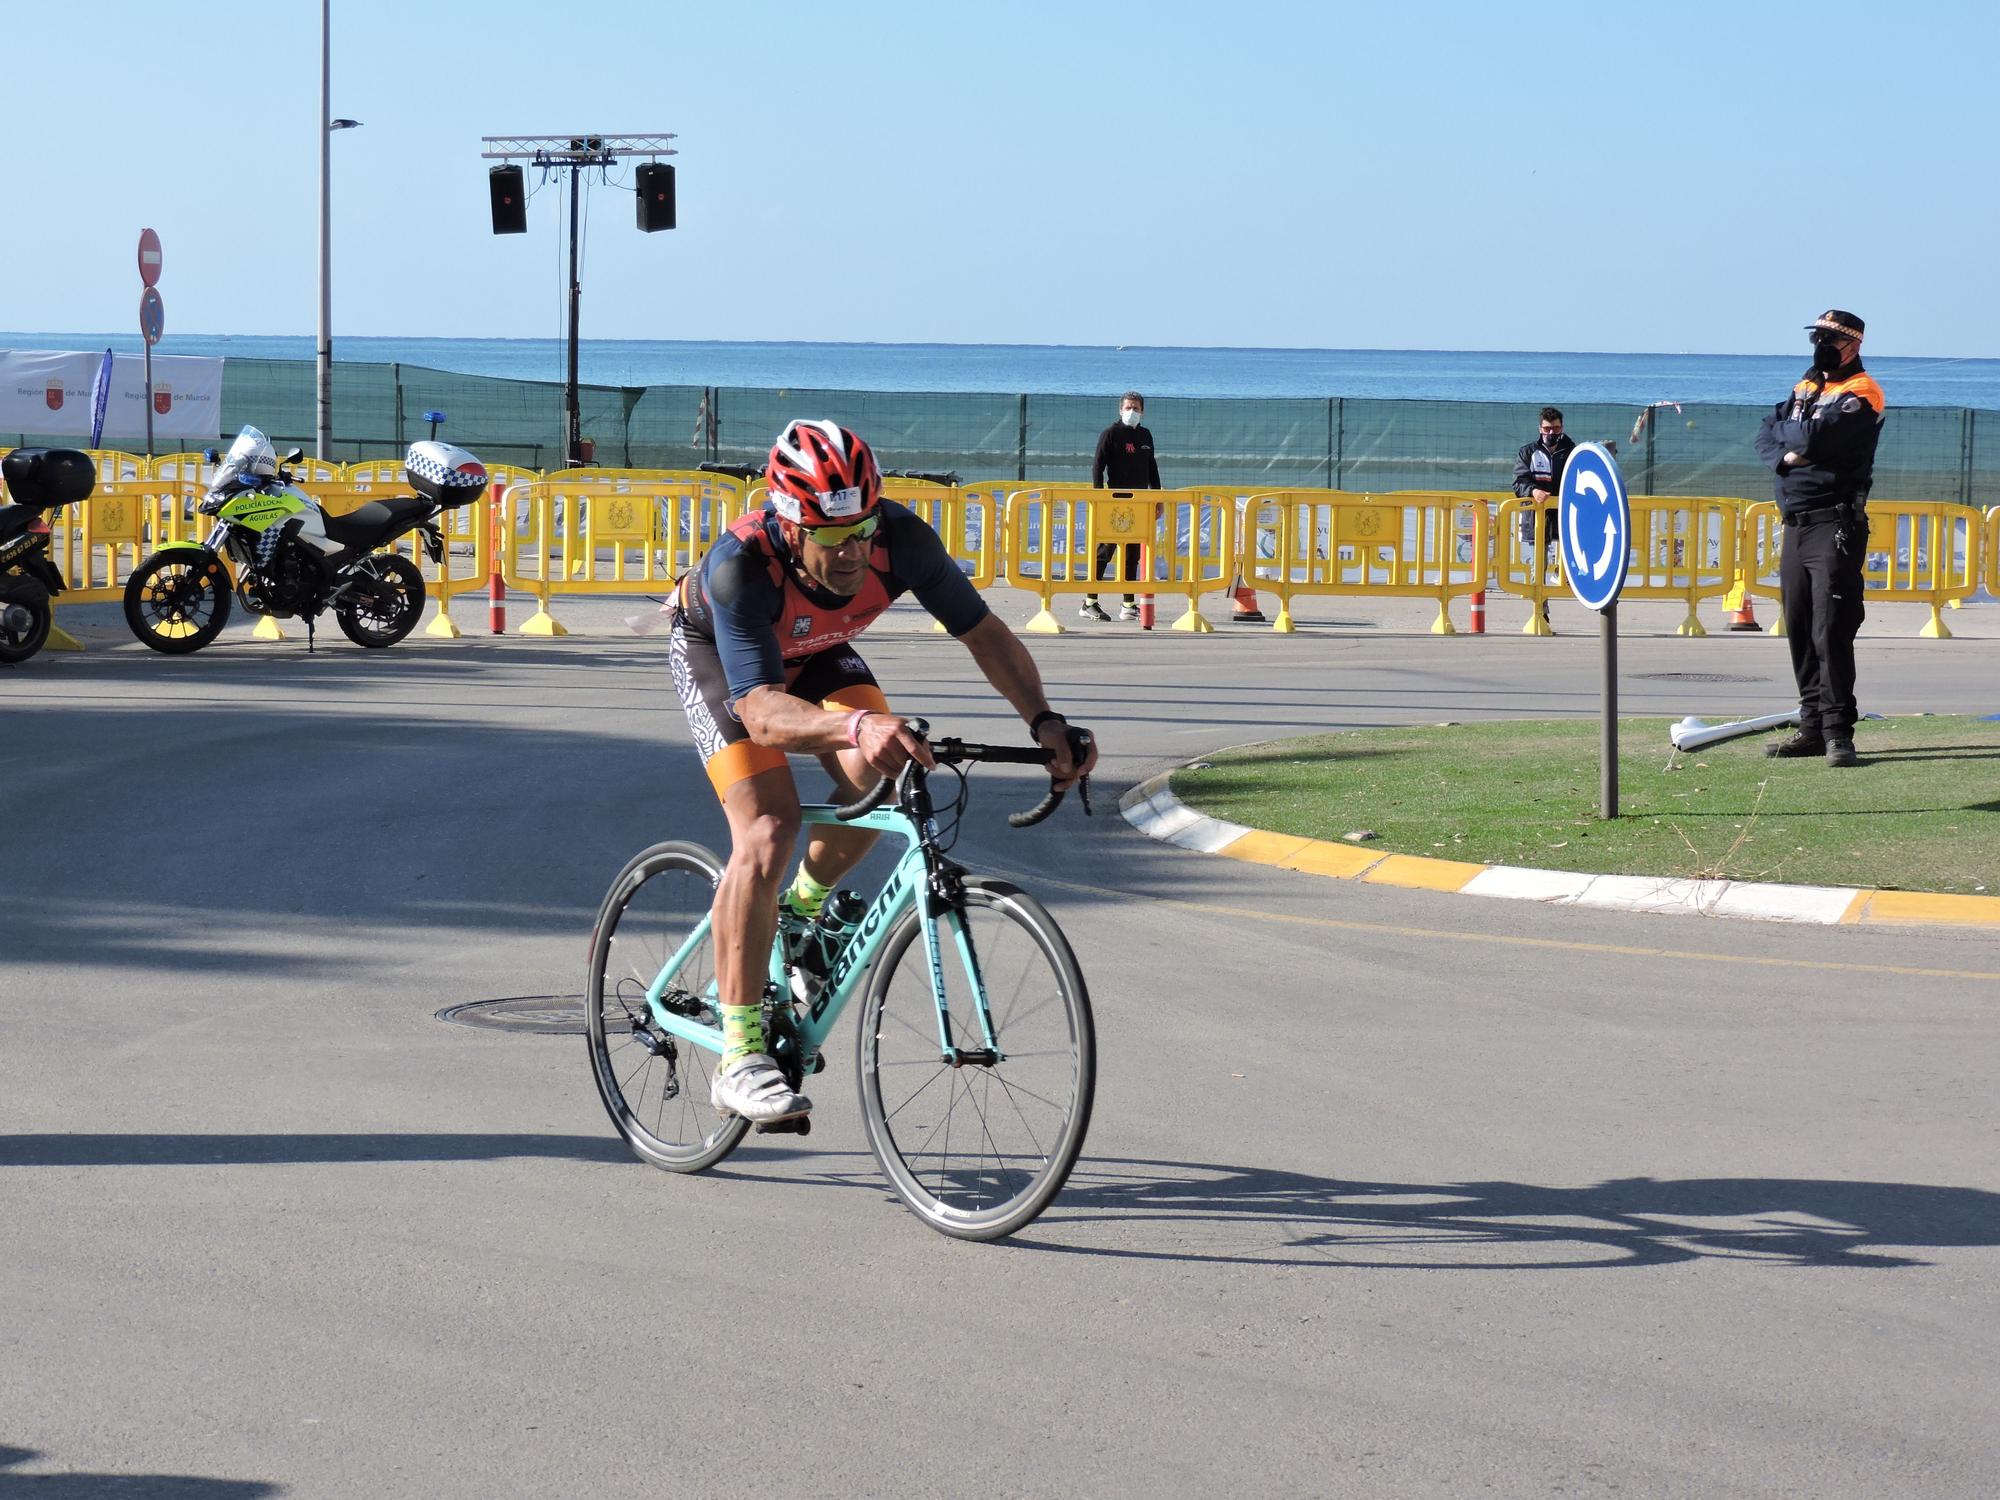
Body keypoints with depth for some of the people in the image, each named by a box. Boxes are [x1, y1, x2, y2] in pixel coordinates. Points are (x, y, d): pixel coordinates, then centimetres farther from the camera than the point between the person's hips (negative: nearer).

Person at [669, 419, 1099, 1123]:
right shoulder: (741, 567, -42)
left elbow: (983, 630, -19)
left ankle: (806, 907, 10)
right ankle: (739, 1059, -19)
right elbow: (761, 711, -49)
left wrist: (1043, 720, -35)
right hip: (717, 652, -4)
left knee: (875, 780, -23)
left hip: (815, 651, 4)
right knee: (766, 832, -22)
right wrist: (858, 727, -67)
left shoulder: (901, 539, -32)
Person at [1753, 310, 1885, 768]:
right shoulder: (1806, 386, 20)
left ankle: (1838, 731, -10)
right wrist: (1785, 455, -7)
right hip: (1796, 524, 8)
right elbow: (1766, 437, 14)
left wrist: (1784, 429, 1)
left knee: (1831, 630, -12)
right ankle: (1813, 726, 13)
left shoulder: (1860, 395, -7)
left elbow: (1813, 438, -20)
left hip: (1835, 526, -8)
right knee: (1800, 630, 8)